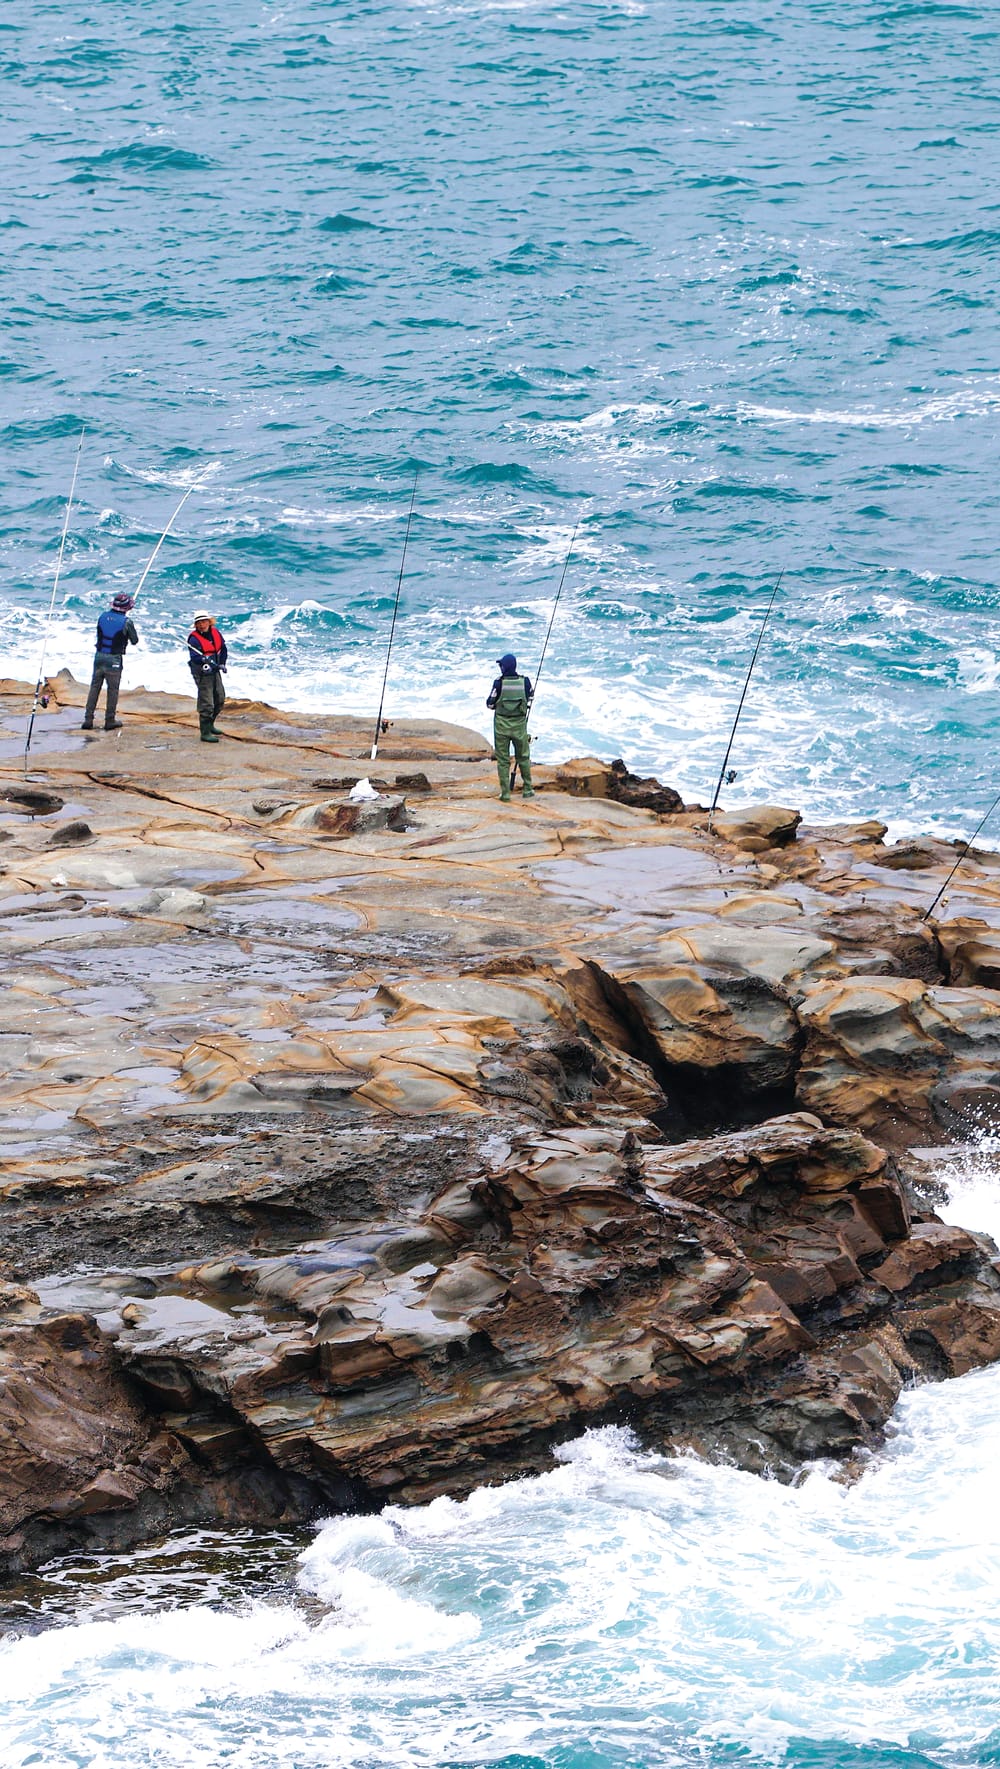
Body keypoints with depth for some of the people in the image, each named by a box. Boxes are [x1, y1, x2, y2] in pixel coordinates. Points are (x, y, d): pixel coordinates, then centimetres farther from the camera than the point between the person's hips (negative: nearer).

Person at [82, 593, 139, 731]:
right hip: (114, 659, -4)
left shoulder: (103, 616, 1)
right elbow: (135, 641, -2)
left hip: (99, 656, 4)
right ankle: (110, 721, 11)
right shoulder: (126, 622, -13)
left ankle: (88, 719, 10)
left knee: (95, 687, 11)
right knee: (113, 689, 7)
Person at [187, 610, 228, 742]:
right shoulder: (194, 638, -19)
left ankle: (210, 725, 39)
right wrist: (204, 659, -46)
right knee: (206, 704, -9)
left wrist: (222, 664, 8)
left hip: (215, 671, 8)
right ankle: (205, 733, -5)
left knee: (220, 699, 20)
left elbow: (223, 649, 16)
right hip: (202, 673, -8)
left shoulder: (215, 633, 2)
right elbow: (194, 657, -30)